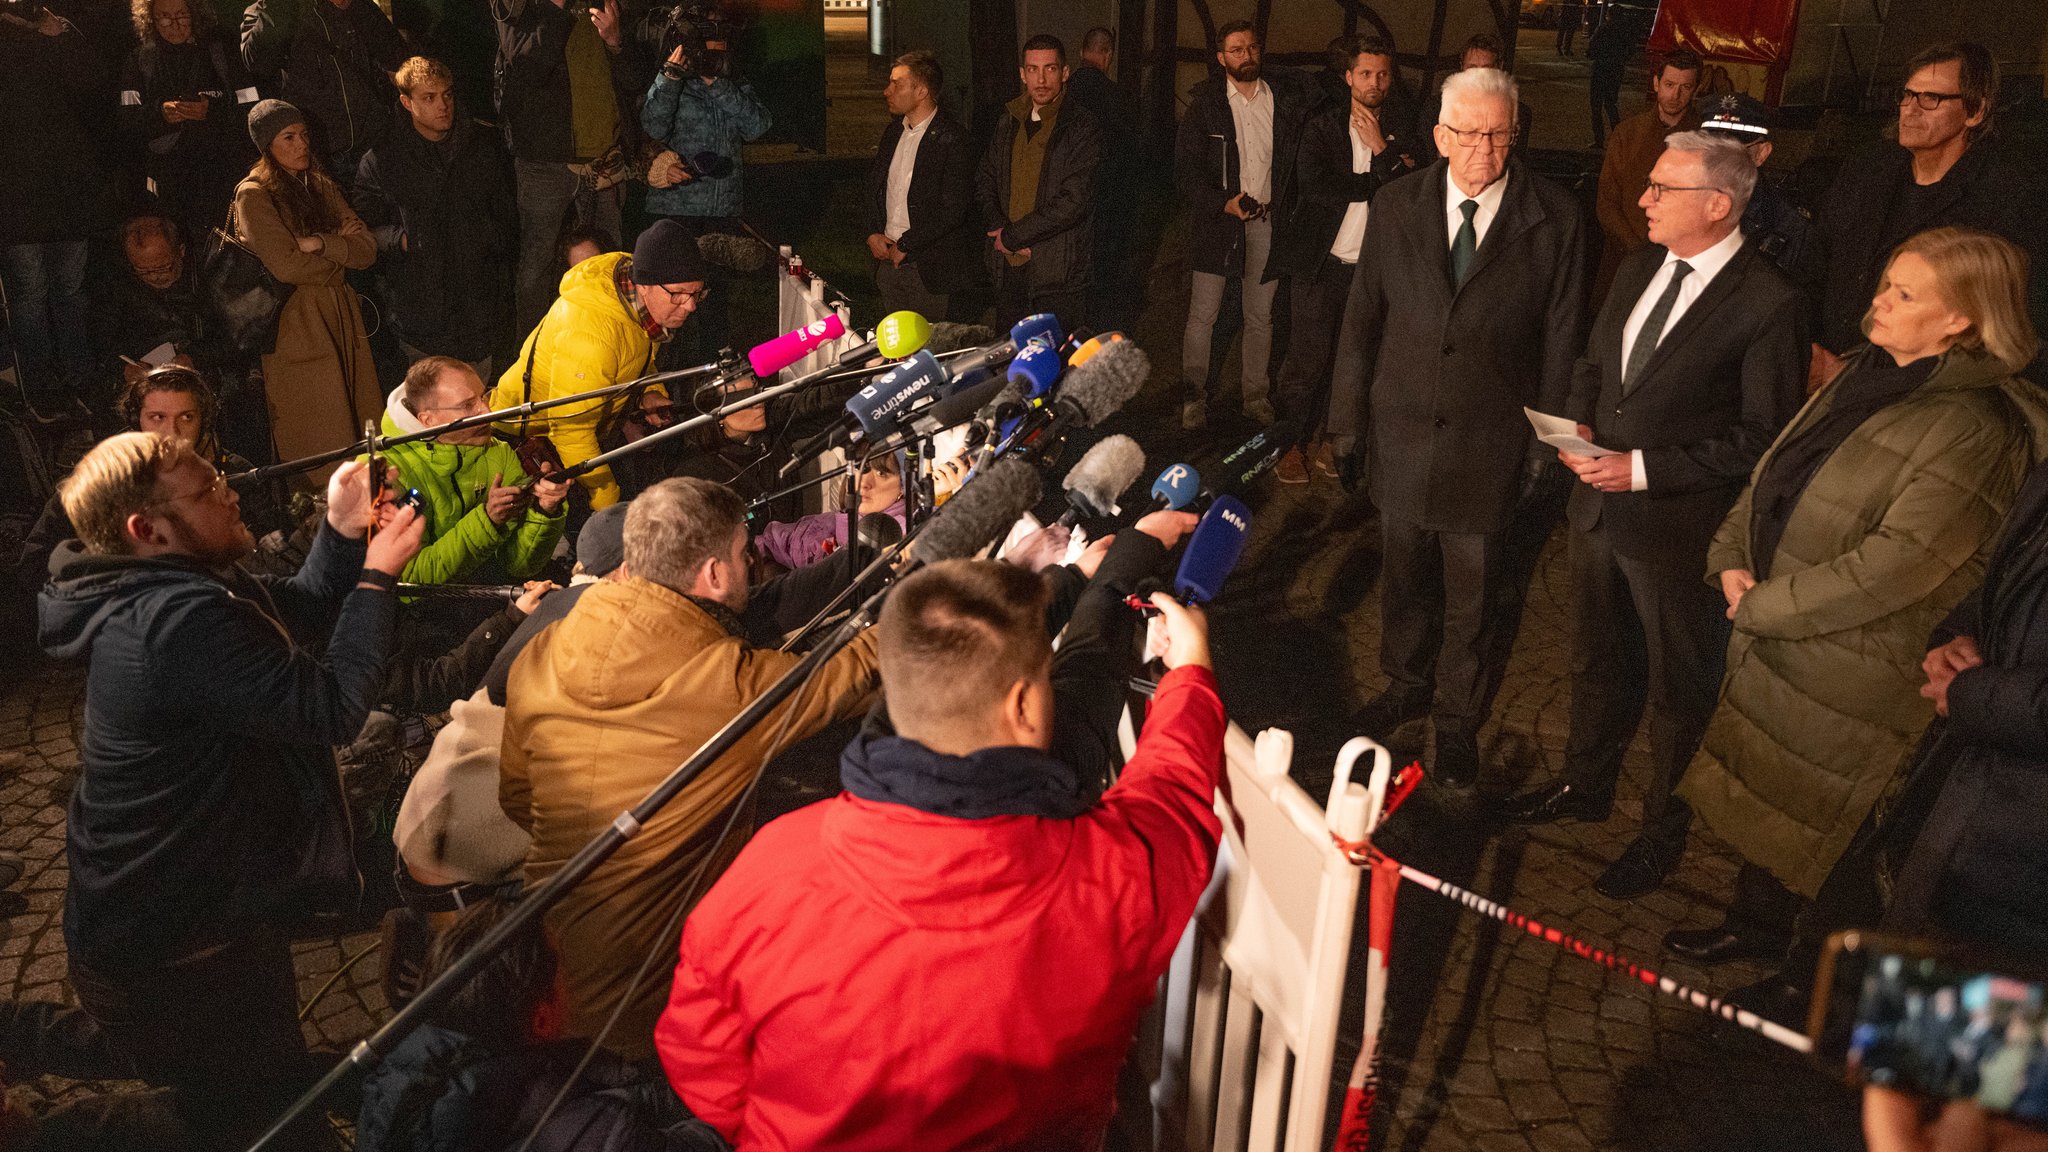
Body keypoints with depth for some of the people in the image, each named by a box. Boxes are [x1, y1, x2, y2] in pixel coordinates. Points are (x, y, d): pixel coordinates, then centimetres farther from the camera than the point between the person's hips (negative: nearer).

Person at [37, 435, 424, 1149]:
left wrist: (343, 529, -4)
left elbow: (304, 614, 11)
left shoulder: (164, 591, 1)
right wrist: (378, 576, -23)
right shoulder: (179, 622, -32)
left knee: (279, 1092, 29)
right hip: (177, 961, -10)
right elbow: (333, 707, -32)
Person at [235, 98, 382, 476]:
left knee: (365, 439, 5)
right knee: (319, 451, -4)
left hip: (343, 318, 6)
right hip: (296, 328, -6)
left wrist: (319, 243, -13)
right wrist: (339, 248, -1)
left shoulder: (323, 188, 15)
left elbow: (367, 250, 3)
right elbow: (286, 266, -16)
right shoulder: (254, 195, -6)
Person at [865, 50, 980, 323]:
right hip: (888, 262, 7)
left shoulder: (953, 141, -14)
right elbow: (874, 185, 20)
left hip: (931, 269, -7)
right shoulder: (893, 132, 11)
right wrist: (873, 233, 3)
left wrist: (905, 245, -14)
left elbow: (952, 210, -19)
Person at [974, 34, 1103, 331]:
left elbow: (1074, 202, -16)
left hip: (1058, 274, -6)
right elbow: (984, 180, 16)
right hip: (1008, 267, 6)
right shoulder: (1008, 122, 12)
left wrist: (1013, 236, -13)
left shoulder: (1082, 128, -8)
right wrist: (998, 230, -4)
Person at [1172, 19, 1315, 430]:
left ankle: (1257, 398, 16)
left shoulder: (1285, 95, 5)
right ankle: (1194, 399, 6)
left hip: (1267, 221, 2)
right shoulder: (1205, 103, 0)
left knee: (1261, 316, 7)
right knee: (1203, 315, -3)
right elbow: (1185, 166, -3)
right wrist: (1223, 203, -16)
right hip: (1218, 218, -2)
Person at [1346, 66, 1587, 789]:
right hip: (1401, 429, 3)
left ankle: (1459, 717, 31)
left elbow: (1560, 339, -3)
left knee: (1474, 592, 11)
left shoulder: (1554, 220, -9)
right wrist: (1352, 409, 8)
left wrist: (1546, 440, -2)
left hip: (1490, 444, -2)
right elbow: (1367, 316, 6)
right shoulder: (1395, 206, -2)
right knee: (1404, 573, 19)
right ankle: (1407, 685, 42)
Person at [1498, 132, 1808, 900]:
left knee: (1680, 686, 13)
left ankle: (1665, 829, 32)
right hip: (1600, 505, 7)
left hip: (1680, 526, -7)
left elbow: (1765, 438, -18)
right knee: (1597, 660, 24)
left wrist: (1644, 467, -22)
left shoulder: (1768, 303, -19)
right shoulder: (1640, 268, 4)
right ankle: (1585, 786, 45)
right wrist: (1581, 423, -3)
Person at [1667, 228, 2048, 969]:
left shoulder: (1972, 430, -23)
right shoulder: (1867, 377, 4)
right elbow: (1775, 470, 12)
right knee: (1762, 790, 20)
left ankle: (1758, 929, 31)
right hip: (1776, 632, 8)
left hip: (1848, 665, -8)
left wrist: (1764, 606, -19)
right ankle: (1754, 922, 38)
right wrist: (1733, 558, -2)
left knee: (1788, 811, 9)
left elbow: (1895, 565, -27)